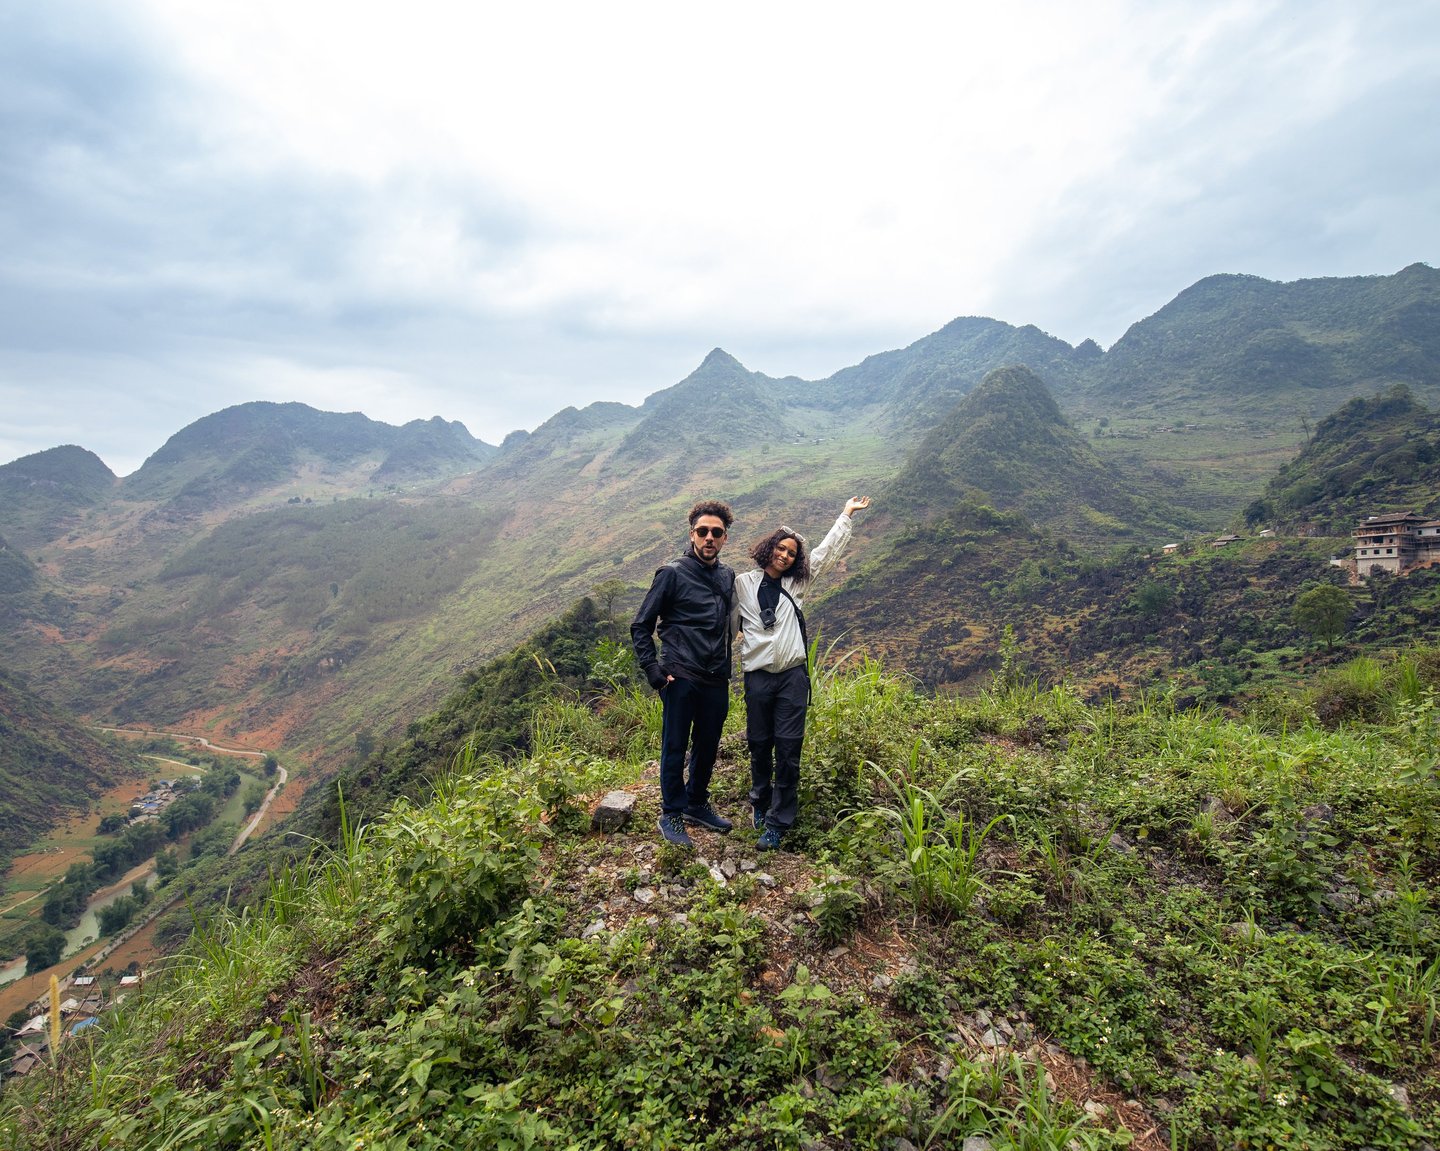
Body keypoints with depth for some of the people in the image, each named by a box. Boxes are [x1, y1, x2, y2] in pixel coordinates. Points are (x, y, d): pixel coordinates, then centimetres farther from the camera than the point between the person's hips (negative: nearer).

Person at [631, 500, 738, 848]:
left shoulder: (728, 577, 10)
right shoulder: (673, 574, -7)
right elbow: (641, 626, -4)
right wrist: (654, 672, -11)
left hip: (716, 680, 5)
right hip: (680, 679, -5)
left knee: (708, 747, 15)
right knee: (675, 748, 4)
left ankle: (696, 804, 35)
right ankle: (671, 815, 20)